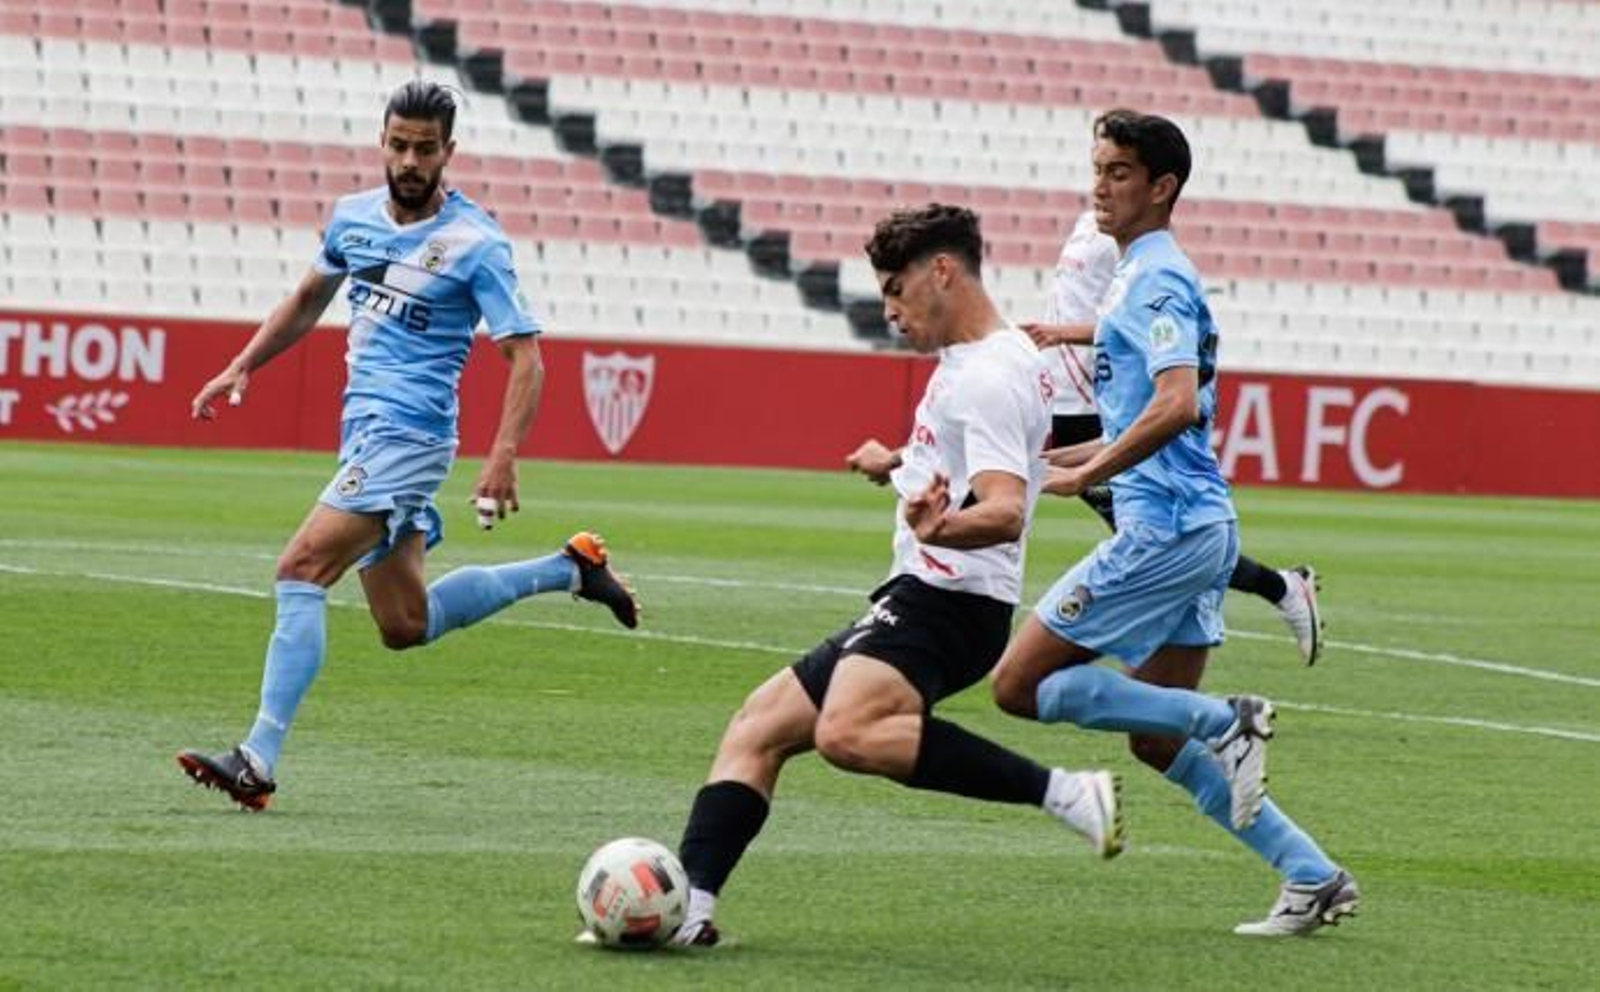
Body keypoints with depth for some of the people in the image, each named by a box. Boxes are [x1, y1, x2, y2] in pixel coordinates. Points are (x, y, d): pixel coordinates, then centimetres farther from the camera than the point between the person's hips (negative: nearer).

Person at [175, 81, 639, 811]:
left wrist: (504, 455, -24)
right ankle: (571, 569, 31)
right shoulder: (353, 217, 9)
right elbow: (310, 298, 27)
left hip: (408, 435, -8)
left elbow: (525, 357, -11)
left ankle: (258, 762, -22)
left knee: (301, 570, -20)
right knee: (405, 626, 14)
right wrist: (243, 366, 18)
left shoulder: (475, 244, -10)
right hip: (364, 430, 8)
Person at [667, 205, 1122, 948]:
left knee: (847, 732, -36)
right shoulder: (972, 361, 18)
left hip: (946, 601, -11)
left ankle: (1067, 794, -32)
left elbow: (1005, 511, -29)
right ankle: (689, 906, -2)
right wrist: (899, 466, 51)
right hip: (914, 601, 11)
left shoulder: (989, 377, -14)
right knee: (754, 732, 9)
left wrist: (938, 528, -46)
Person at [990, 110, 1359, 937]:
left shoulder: (1157, 281, -11)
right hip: (1198, 528, 10)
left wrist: (1087, 475, -20)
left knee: (1020, 686, -6)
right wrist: (1050, 456, 23)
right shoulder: (1142, 279, 20)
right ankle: (1313, 878, 9)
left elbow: (1176, 405, -26)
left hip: (1165, 527, -10)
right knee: (1155, 739, 12)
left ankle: (1225, 722, -9)